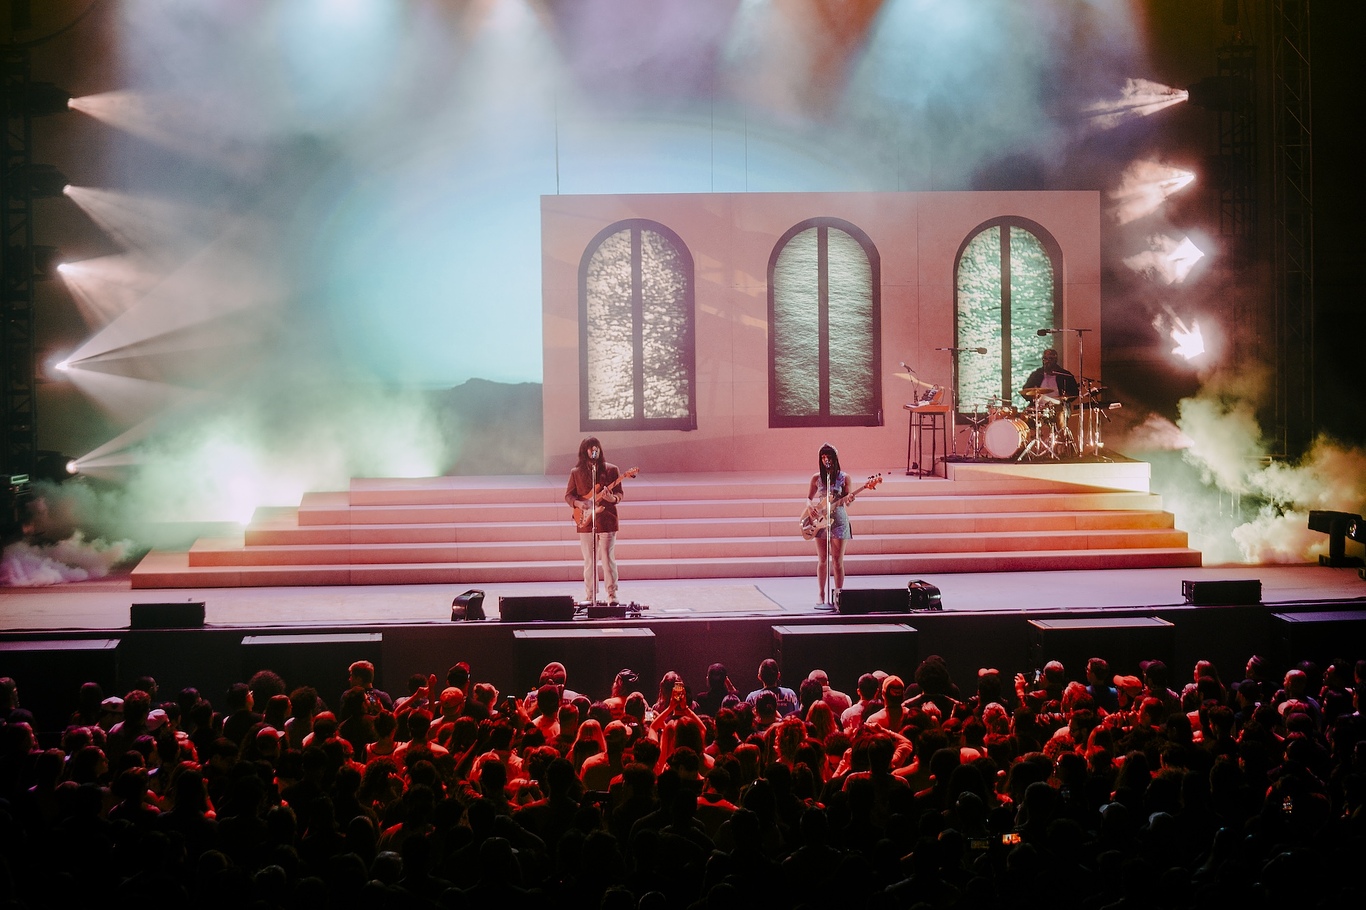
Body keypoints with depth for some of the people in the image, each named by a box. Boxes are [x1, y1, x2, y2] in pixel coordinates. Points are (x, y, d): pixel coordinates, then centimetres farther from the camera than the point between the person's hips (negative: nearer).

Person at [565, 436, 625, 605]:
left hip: (606, 521, -2)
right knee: (589, 561, 6)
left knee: (608, 559, -4)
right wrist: (578, 503, -9)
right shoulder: (576, 472, 8)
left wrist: (612, 498, -20)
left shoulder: (611, 469, 3)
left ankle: (612, 595, 3)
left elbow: (620, 494, 2)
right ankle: (589, 597, 13)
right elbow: (568, 495, 11)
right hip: (586, 522, 2)